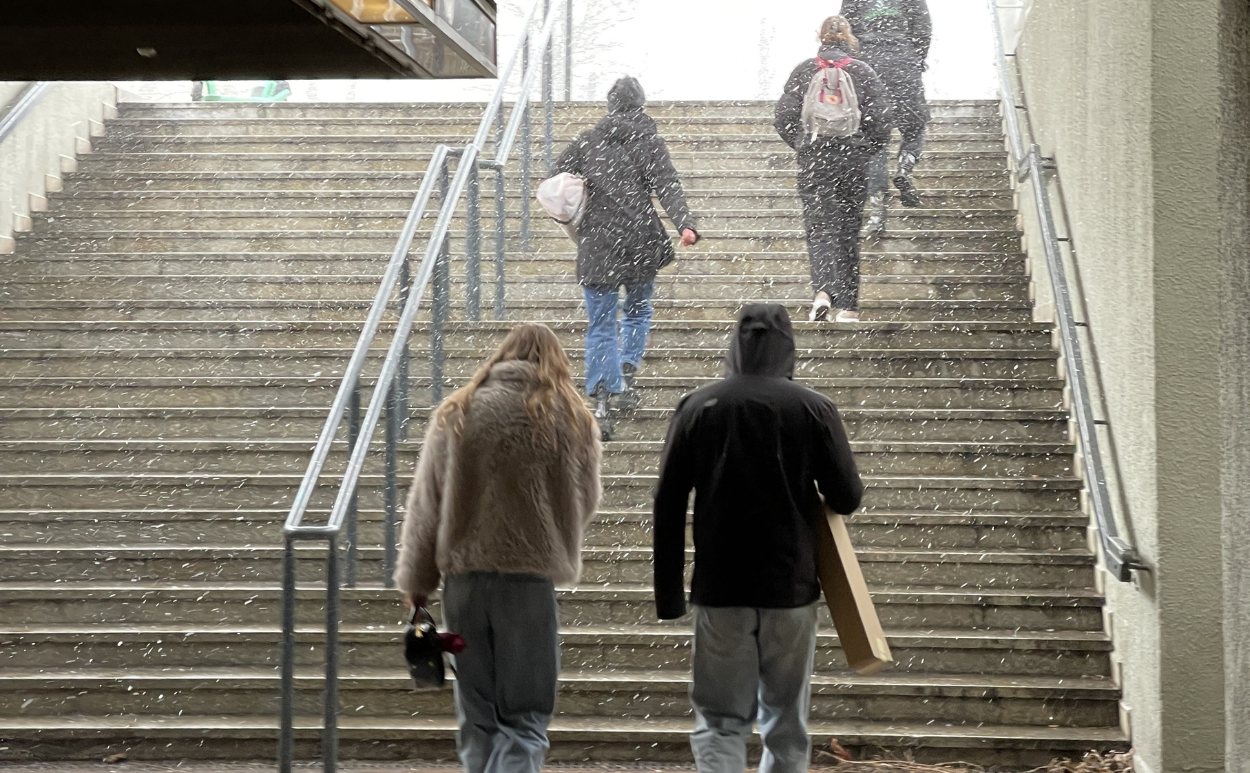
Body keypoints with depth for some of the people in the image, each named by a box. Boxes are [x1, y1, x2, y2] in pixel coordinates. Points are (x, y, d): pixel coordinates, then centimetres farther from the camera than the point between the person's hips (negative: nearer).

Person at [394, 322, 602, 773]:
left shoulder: (455, 413, 4)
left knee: (477, 717, 14)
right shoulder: (570, 418, 0)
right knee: (525, 718, 2)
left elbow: (425, 504, 6)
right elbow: (586, 501, 9)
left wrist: (415, 579, 13)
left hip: (463, 573, 2)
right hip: (531, 575, -2)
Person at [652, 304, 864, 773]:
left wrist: (669, 593, 6)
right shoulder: (813, 409, -4)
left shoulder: (698, 407, 0)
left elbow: (668, 504, -1)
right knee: (786, 724, 12)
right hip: (792, 591, 0)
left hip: (719, 592, 0)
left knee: (720, 721, 4)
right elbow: (847, 498, -3)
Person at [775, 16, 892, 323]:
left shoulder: (803, 71, 0)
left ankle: (824, 291, -25)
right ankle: (848, 307, 11)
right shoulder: (863, 72, 0)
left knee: (820, 227, -1)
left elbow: (783, 117, 0)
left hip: (813, 160, -1)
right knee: (849, 230, 9)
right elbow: (881, 121, -2)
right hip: (854, 160, 1)